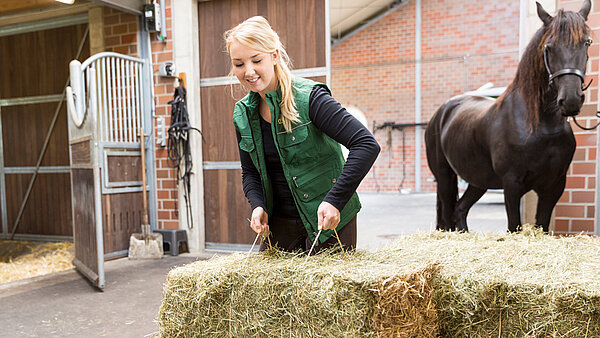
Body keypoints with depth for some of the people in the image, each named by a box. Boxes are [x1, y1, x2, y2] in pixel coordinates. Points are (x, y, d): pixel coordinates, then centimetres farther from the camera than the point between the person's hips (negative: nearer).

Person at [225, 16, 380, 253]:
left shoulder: (309, 97, -17)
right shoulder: (242, 114, 3)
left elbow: (367, 145, -23)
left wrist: (335, 200, -29)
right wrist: (257, 205, -6)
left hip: (328, 221, -5)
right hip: (279, 222, 5)